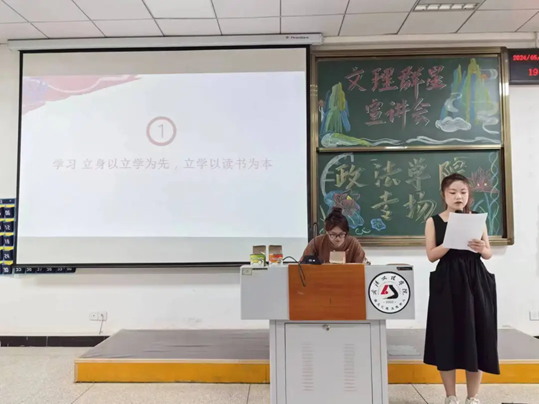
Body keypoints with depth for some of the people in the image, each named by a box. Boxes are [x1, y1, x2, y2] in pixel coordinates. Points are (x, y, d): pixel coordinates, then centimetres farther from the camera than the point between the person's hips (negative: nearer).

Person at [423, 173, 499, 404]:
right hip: (447, 283, -2)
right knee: (447, 338, 1)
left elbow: (489, 254, 9)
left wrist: (481, 248, -13)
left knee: (475, 337, 5)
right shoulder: (434, 221, 2)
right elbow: (431, 255, -5)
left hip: (475, 281, 2)